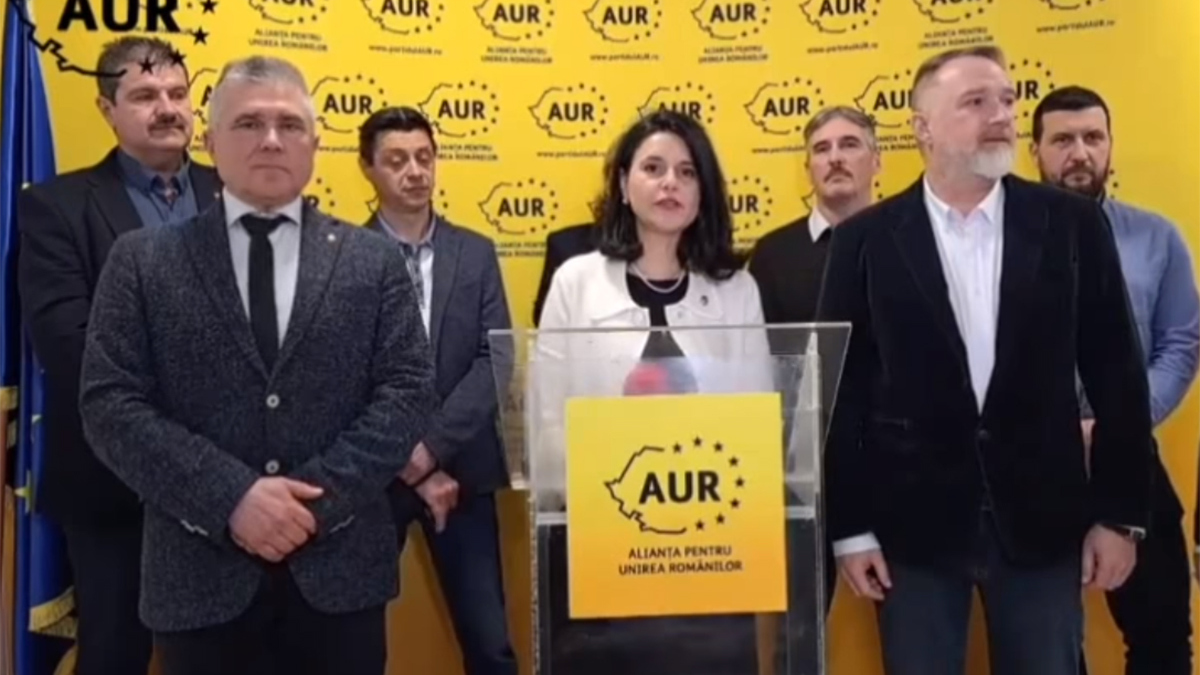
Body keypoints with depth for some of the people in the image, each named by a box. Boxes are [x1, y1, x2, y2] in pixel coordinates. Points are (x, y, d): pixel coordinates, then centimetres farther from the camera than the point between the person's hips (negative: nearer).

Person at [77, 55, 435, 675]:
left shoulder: (373, 261, 5)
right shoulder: (142, 261, 3)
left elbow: (408, 392, -2)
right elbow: (110, 405, -4)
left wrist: (319, 497, -14)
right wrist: (230, 498, -16)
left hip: (340, 567, 1)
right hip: (201, 573, 0)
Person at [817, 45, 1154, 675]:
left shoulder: (1073, 224, 1)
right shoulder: (866, 239, -3)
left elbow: (1117, 375, 3)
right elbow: (842, 389, -2)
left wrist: (1121, 512, 2)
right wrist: (849, 528, -4)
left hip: (1042, 523, 1)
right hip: (912, 527, -1)